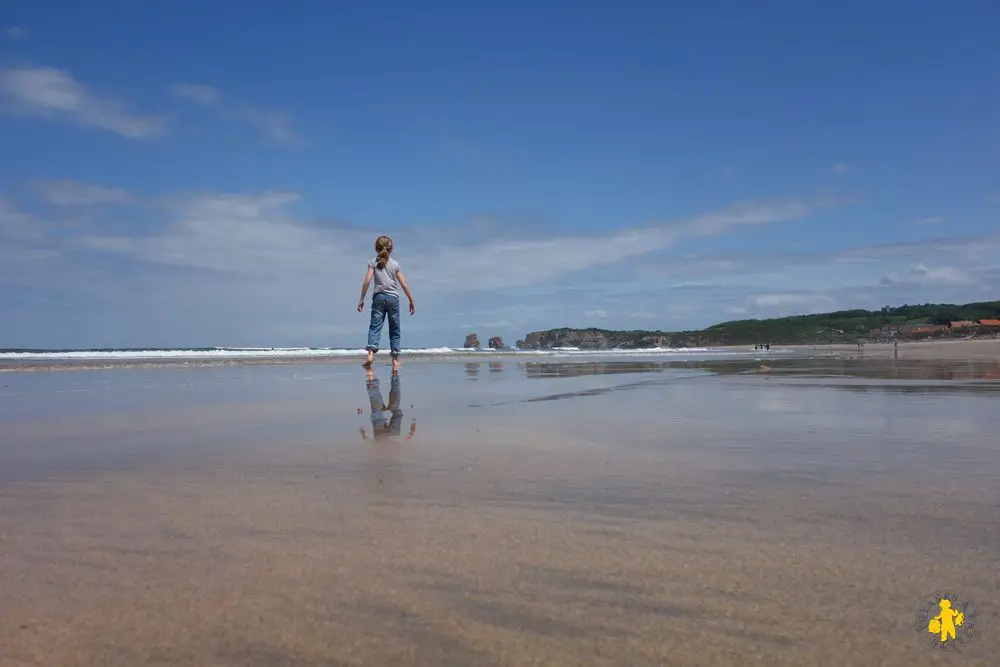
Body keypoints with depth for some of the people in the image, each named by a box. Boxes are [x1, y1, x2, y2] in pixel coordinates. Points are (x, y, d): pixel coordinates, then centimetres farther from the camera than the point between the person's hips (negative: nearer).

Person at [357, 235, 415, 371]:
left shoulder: (373, 263, 4)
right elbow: (404, 285, 3)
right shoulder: (396, 264, 6)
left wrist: (361, 299, -2)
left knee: (374, 326, -5)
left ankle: (371, 352, -28)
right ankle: (395, 359, 9)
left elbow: (367, 281, -6)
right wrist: (411, 301, 11)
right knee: (394, 329, 8)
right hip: (393, 298, 1)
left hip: (378, 297, 0)